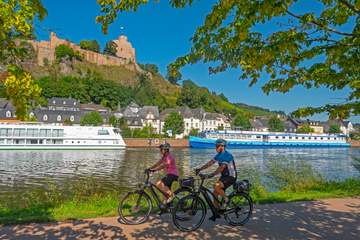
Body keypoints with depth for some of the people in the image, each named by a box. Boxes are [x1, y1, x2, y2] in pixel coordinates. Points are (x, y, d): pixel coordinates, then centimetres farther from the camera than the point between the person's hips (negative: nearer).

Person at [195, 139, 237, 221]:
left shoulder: (227, 155, -22)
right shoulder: (219, 155, 6)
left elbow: (221, 168, -33)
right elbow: (210, 163, 5)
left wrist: (211, 175, -42)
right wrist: (199, 169, -5)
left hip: (231, 177, -9)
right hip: (224, 176, 9)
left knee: (216, 186, -29)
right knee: (215, 193, 3)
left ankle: (225, 199, -5)